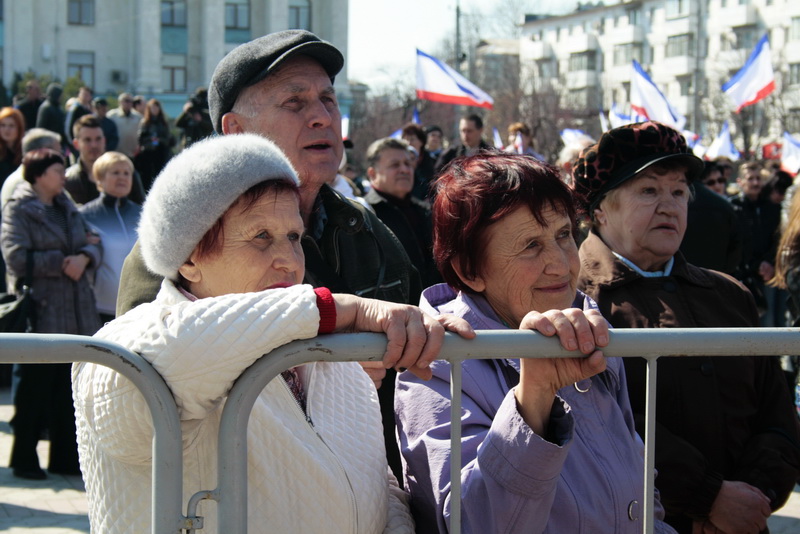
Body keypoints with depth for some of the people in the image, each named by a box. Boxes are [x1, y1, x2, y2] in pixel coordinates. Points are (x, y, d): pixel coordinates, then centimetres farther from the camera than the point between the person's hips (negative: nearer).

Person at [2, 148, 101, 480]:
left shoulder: (68, 208, 17)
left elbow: (94, 245, 11)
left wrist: (84, 257, -11)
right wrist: (62, 262, -13)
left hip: (76, 312, 6)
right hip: (40, 312, -6)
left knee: (68, 388, 9)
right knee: (34, 389, -1)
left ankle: (65, 457, 18)